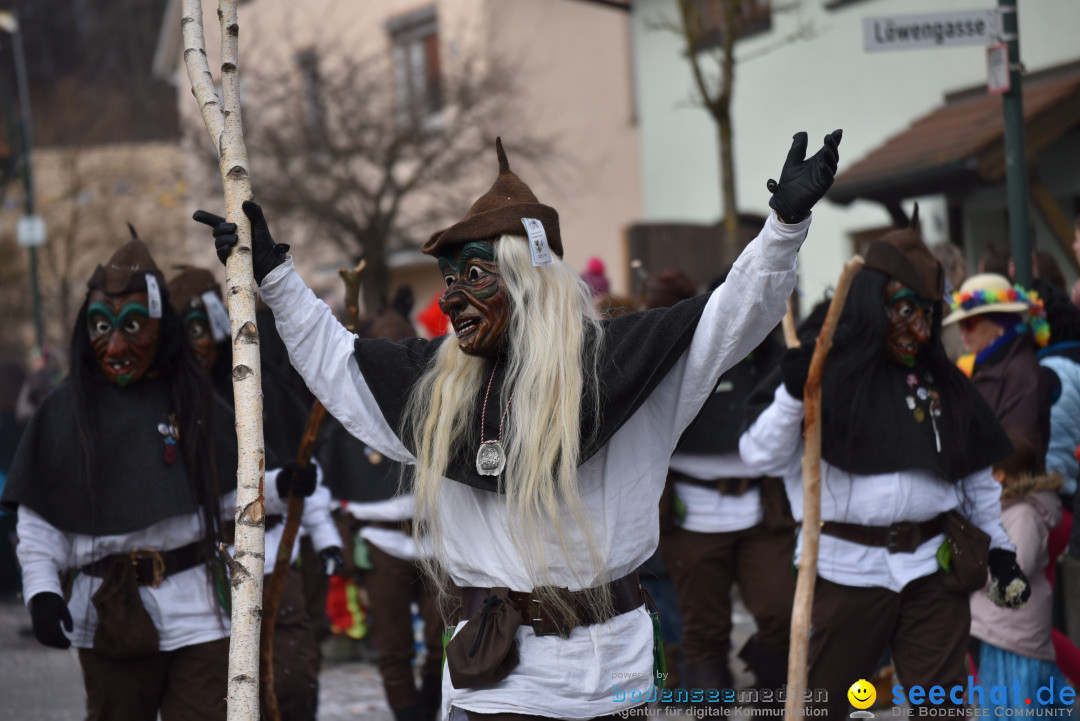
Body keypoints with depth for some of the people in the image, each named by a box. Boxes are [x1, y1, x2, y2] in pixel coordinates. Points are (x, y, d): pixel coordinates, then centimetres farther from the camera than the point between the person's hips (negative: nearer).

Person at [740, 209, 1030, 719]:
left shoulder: (944, 384, 10)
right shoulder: (830, 375, -5)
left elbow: (979, 475, 19)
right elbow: (761, 458, -9)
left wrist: (1000, 546, 15)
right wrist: (792, 395, -22)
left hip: (931, 567, 3)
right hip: (849, 567, -3)